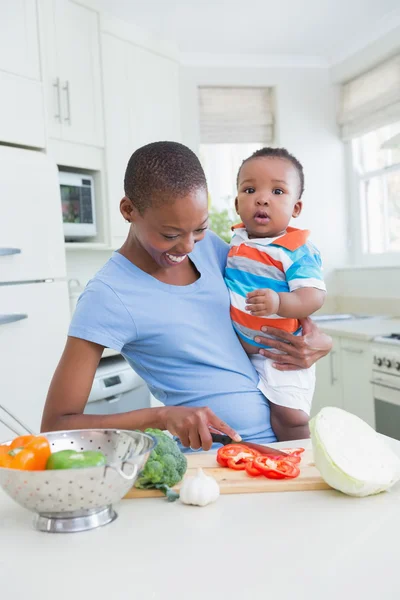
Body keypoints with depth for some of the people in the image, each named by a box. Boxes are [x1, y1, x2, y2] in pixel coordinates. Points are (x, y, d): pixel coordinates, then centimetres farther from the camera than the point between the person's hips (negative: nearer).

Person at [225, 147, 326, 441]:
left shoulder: (298, 250, -17)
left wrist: (279, 302, -42)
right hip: (240, 350, 7)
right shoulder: (237, 239, 3)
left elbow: (314, 295, -27)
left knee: (289, 416, -13)